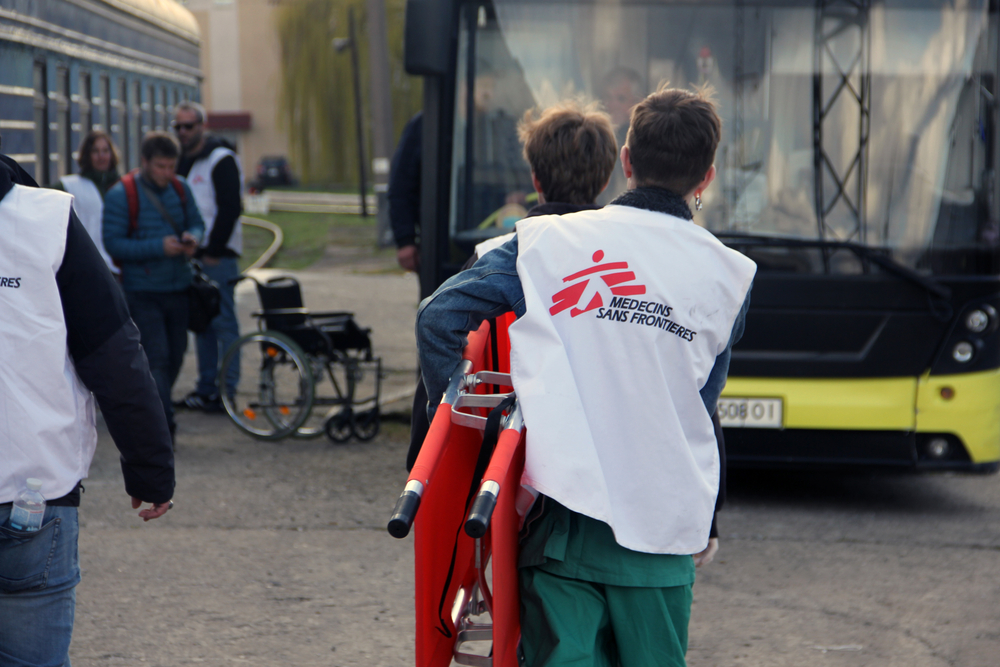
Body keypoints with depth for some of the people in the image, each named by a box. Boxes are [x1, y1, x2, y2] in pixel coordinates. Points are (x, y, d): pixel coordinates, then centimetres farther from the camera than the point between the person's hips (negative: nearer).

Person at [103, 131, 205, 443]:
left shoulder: (180, 189, 6)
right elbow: (113, 243, -14)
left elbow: (196, 222, 16)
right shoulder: (120, 195, -11)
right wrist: (158, 247, -23)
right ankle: (164, 422, -12)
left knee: (175, 354, 13)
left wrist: (192, 237, -10)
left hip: (178, 288, 6)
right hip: (143, 292, -6)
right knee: (156, 356, -12)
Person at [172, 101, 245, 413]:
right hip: (192, 255, 8)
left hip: (218, 257, -8)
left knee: (223, 322, -6)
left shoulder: (221, 159, -9)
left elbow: (230, 208, -15)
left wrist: (213, 252, -15)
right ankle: (206, 388, 16)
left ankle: (227, 390, -4)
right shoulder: (181, 161, 15)